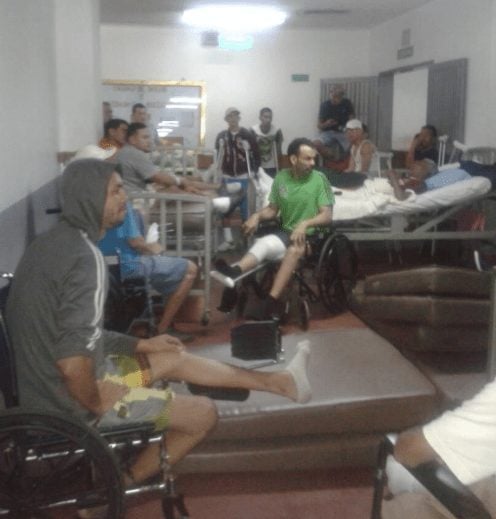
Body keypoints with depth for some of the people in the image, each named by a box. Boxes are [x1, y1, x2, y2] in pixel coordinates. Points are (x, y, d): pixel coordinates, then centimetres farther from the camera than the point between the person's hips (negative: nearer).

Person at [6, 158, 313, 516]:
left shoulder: (55, 242, 5)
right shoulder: (85, 257, -27)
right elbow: (73, 363, -34)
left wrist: (140, 344, 16)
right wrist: (96, 403, -14)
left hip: (52, 383, 10)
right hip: (69, 401, -10)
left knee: (175, 359, 20)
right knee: (204, 413, 2)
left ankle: (280, 382, 32)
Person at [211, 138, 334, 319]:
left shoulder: (319, 179, -5)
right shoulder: (281, 178, 6)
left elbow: (327, 215, -10)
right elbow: (272, 209, 14)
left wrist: (305, 224, -27)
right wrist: (257, 216, -8)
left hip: (309, 236, -4)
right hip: (286, 233, 4)